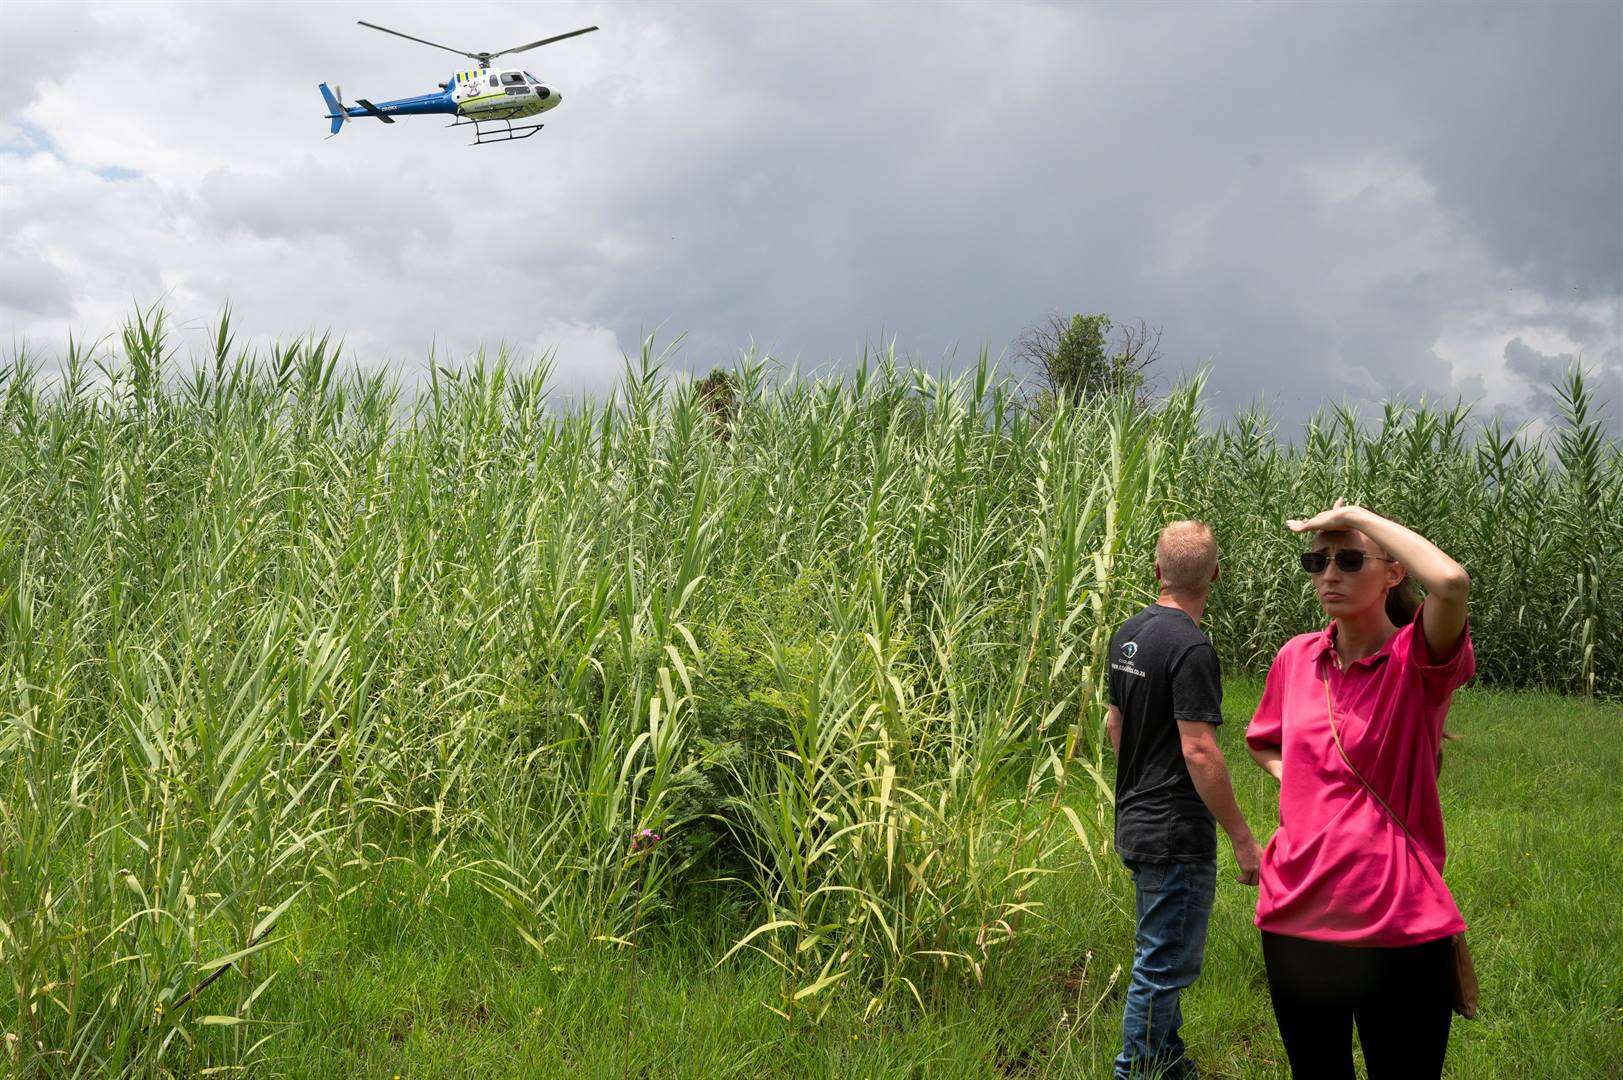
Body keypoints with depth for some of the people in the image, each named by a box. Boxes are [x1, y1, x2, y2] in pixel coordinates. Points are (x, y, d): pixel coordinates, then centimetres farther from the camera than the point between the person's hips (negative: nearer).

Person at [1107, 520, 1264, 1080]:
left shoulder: (1128, 634, 6)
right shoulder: (1191, 647, -21)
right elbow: (1198, 751, -24)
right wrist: (1244, 840, -19)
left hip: (1136, 821, 10)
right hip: (1177, 834, -10)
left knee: (1161, 956, 22)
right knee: (1164, 965, 1)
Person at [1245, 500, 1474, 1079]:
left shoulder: (1418, 661, -11)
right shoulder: (1297, 657, 3)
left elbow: (1452, 581, -35)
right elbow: (1263, 741, 24)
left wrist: (1355, 514, -23)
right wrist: (1293, 780, 2)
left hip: (1397, 927, -5)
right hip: (1294, 915, 5)